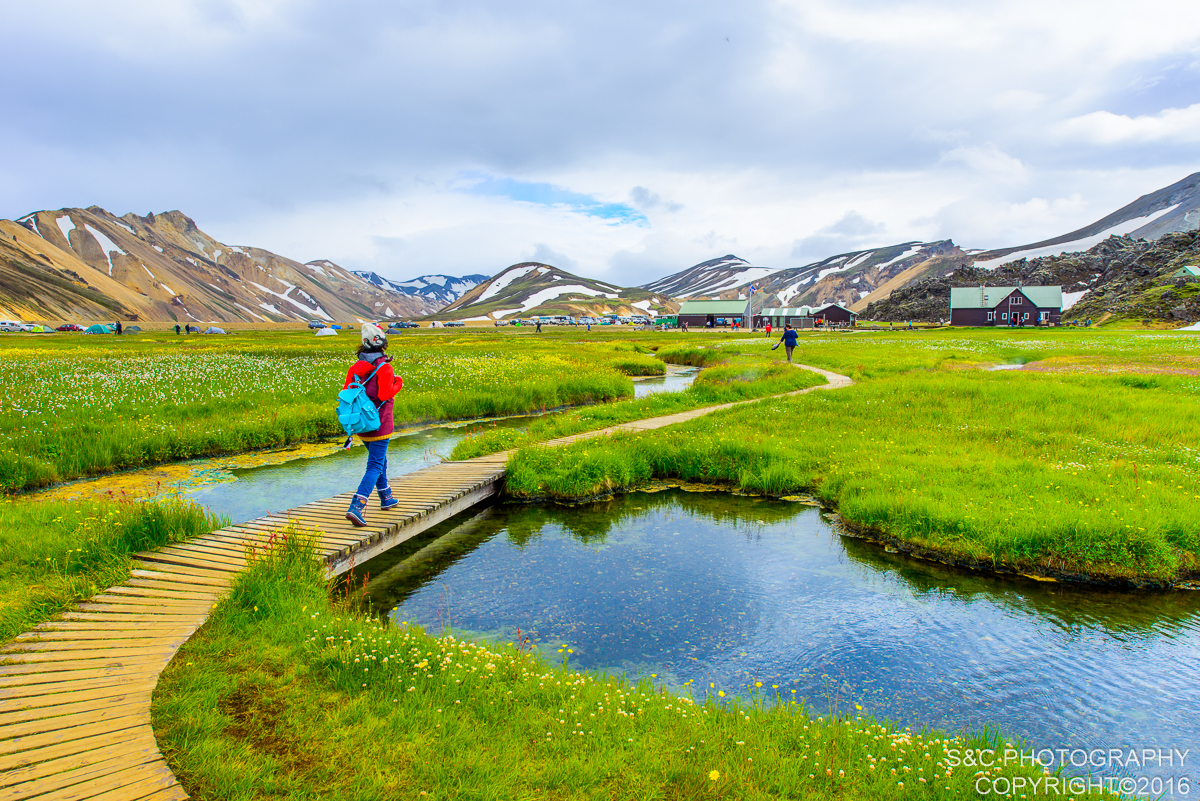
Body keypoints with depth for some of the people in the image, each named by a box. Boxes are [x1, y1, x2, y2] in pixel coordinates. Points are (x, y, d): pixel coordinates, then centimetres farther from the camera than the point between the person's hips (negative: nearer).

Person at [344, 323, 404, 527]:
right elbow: (385, 394, -23)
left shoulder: (355, 367, 3)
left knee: (378, 458, 25)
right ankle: (356, 507, -18)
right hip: (379, 425, -7)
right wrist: (398, 384, -6)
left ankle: (386, 498, 38)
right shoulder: (384, 368, -16)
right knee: (375, 466, -4)